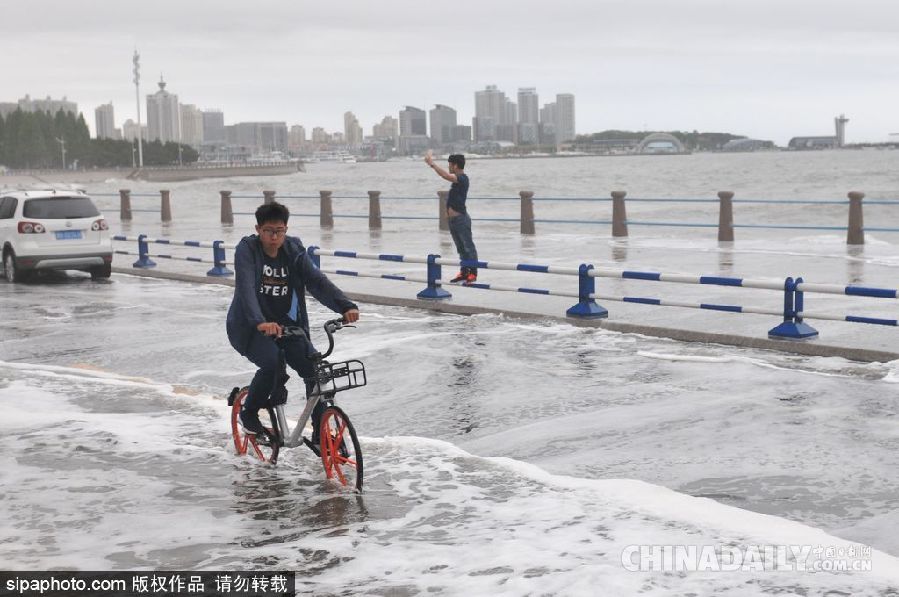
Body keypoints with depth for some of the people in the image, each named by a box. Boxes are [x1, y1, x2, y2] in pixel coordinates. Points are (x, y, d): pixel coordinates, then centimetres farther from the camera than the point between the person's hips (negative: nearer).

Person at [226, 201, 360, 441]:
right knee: (273, 363, -30)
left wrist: (346, 306, -31)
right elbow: (246, 288, -29)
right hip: (250, 327, -4)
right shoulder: (247, 250, -14)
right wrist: (260, 322, -47)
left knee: (316, 370, -13)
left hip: (286, 324, 4)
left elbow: (317, 281, -14)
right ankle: (248, 412, -3)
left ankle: (320, 434, 2)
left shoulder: (294, 251, -2)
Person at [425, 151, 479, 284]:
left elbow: (446, 175, -30)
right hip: (453, 219, 10)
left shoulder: (462, 178, -17)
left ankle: (473, 274, -2)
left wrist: (432, 163, -28)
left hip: (461, 219, -10)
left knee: (468, 247, -5)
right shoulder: (457, 178, 12)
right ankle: (464, 272, 21)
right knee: (461, 248, 15)